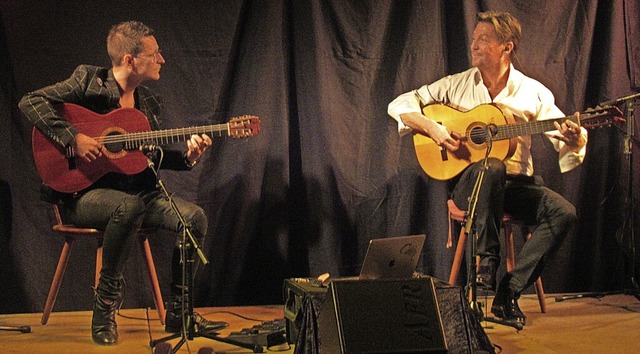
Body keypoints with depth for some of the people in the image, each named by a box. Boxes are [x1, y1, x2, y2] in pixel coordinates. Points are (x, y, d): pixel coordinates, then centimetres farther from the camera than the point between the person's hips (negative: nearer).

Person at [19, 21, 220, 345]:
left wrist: (186, 157, -2)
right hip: (82, 192, -6)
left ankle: (178, 311, -2)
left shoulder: (149, 103, 13)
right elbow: (30, 102, -13)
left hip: (138, 192, 6)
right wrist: (73, 138, -23)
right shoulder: (88, 80, -6)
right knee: (130, 206, -39)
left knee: (194, 217, -15)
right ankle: (105, 304, -19)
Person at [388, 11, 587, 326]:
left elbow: (569, 140, 1)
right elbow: (399, 105, 3)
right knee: (491, 168, -37)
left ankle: (509, 291, -22)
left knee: (564, 212, -24)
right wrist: (432, 128, -14)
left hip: (516, 183, 2)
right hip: (468, 181, -2)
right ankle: (486, 262, -27)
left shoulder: (533, 93, 4)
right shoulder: (456, 85, 5)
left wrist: (574, 139, -24)